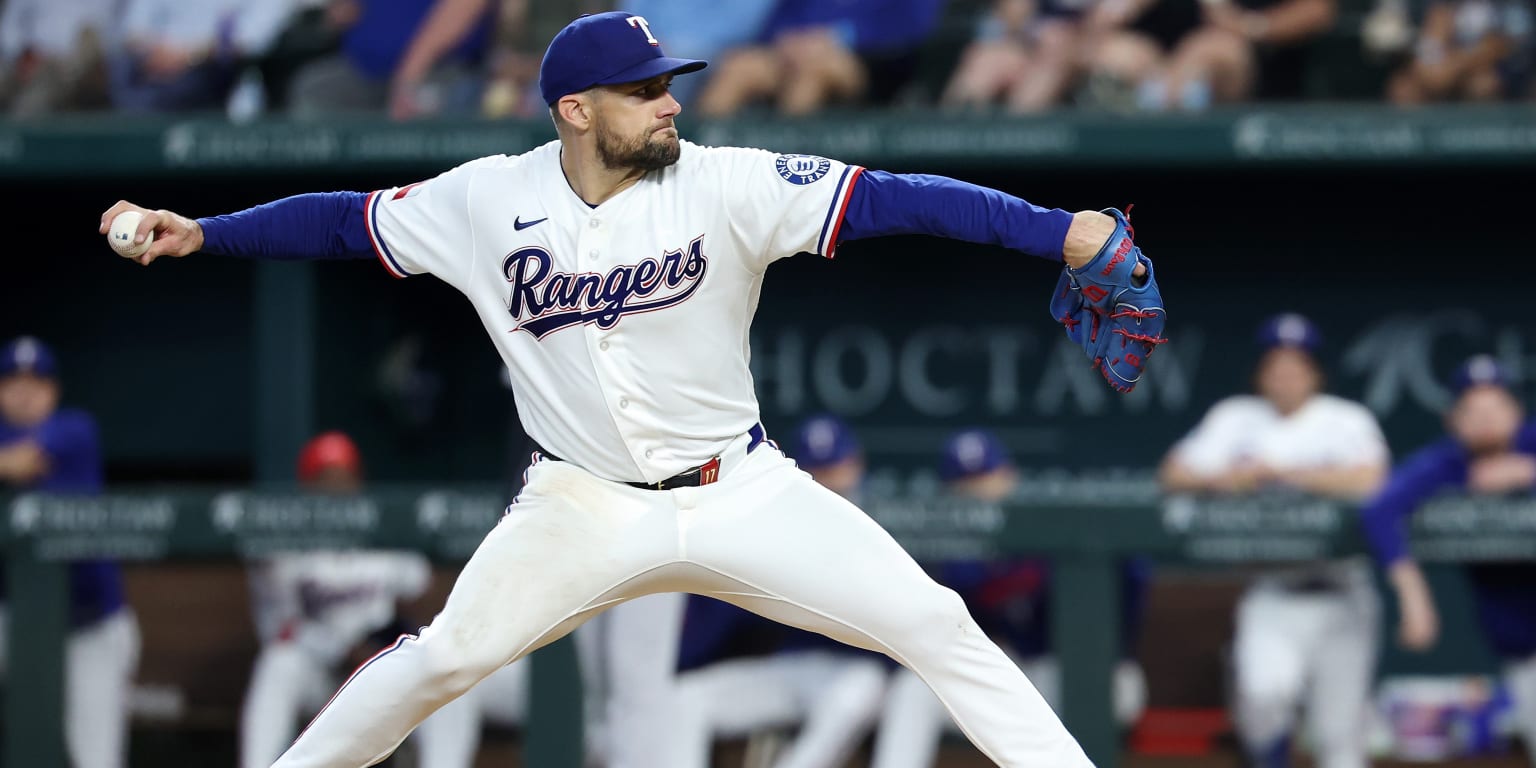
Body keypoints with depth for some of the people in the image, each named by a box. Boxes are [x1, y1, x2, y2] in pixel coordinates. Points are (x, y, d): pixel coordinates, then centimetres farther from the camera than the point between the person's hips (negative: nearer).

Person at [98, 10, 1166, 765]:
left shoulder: (727, 186, -15)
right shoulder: (489, 202, -8)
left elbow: (892, 197, -25)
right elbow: (346, 221, 3)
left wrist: (1065, 232, -34)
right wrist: (197, 234, -6)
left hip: (744, 496, 0)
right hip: (584, 508, 1)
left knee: (935, 626, -11)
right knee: (447, 656, -6)